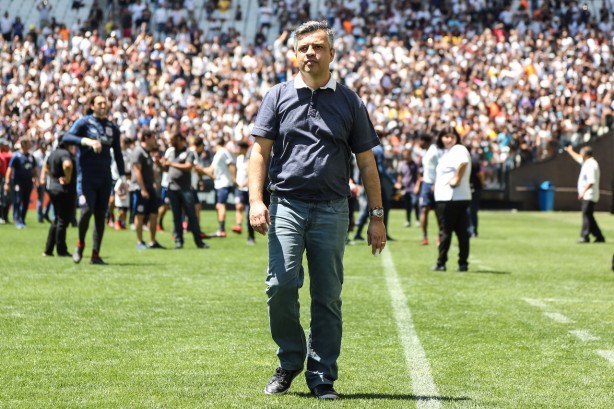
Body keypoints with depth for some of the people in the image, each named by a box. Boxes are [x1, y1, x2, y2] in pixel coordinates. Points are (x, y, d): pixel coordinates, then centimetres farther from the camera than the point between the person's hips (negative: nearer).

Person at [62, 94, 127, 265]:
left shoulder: (113, 128, 13)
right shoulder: (84, 122, -1)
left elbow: (118, 154, 18)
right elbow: (67, 137, -17)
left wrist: (122, 178, 12)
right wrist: (87, 141, -30)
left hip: (105, 177, 4)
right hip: (86, 175, -4)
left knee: (101, 215, 2)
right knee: (87, 209, -18)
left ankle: (95, 255, 6)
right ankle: (80, 244, 7)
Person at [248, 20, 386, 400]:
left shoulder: (348, 101, 10)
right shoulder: (279, 96, 9)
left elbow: (366, 162, 11)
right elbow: (261, 151, 5)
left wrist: (377, 216, 7)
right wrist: (256, 200, -9)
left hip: (332, 209, 1)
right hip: (286, 205, -1)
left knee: (328, 296, 2)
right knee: (281, 284, -15)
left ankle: (322, 376, 11)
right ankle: (289, 362, 6)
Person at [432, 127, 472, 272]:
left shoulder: (458, 149, -12)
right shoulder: (445, 152, 17)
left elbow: (463, 162, -34)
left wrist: (457, 179, -25)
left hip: (449, 198, -10)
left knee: (445, 231, -3)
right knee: (462, 231, 7)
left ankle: (441, 264, 1)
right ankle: (463, 263, 8)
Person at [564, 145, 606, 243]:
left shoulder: (591, 165, -17)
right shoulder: (587, 162, 14)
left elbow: (591, 181, -25)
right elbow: (578, 158, 37)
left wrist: (583, 192, -28)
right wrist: (570, 151, 48)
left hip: (589, 196, -10)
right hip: (587, 196, 10)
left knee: (586, 215, -10)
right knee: (588, 216, 10)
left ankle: (585, 237, -12)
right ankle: (599, 237, 11)